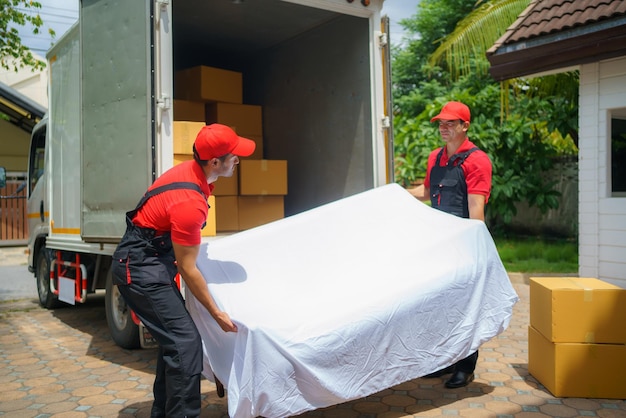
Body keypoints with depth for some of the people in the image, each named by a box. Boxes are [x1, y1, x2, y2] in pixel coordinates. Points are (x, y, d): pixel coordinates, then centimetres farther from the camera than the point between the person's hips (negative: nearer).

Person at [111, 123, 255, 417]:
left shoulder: (191, 170, 0)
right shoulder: (190, 203, -29)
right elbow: (187, 269, -21)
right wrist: (216, 313, -12)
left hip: (145, 260, 10)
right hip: (140, 268, -10)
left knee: (173, 339, 15)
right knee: (186, 342, -13)